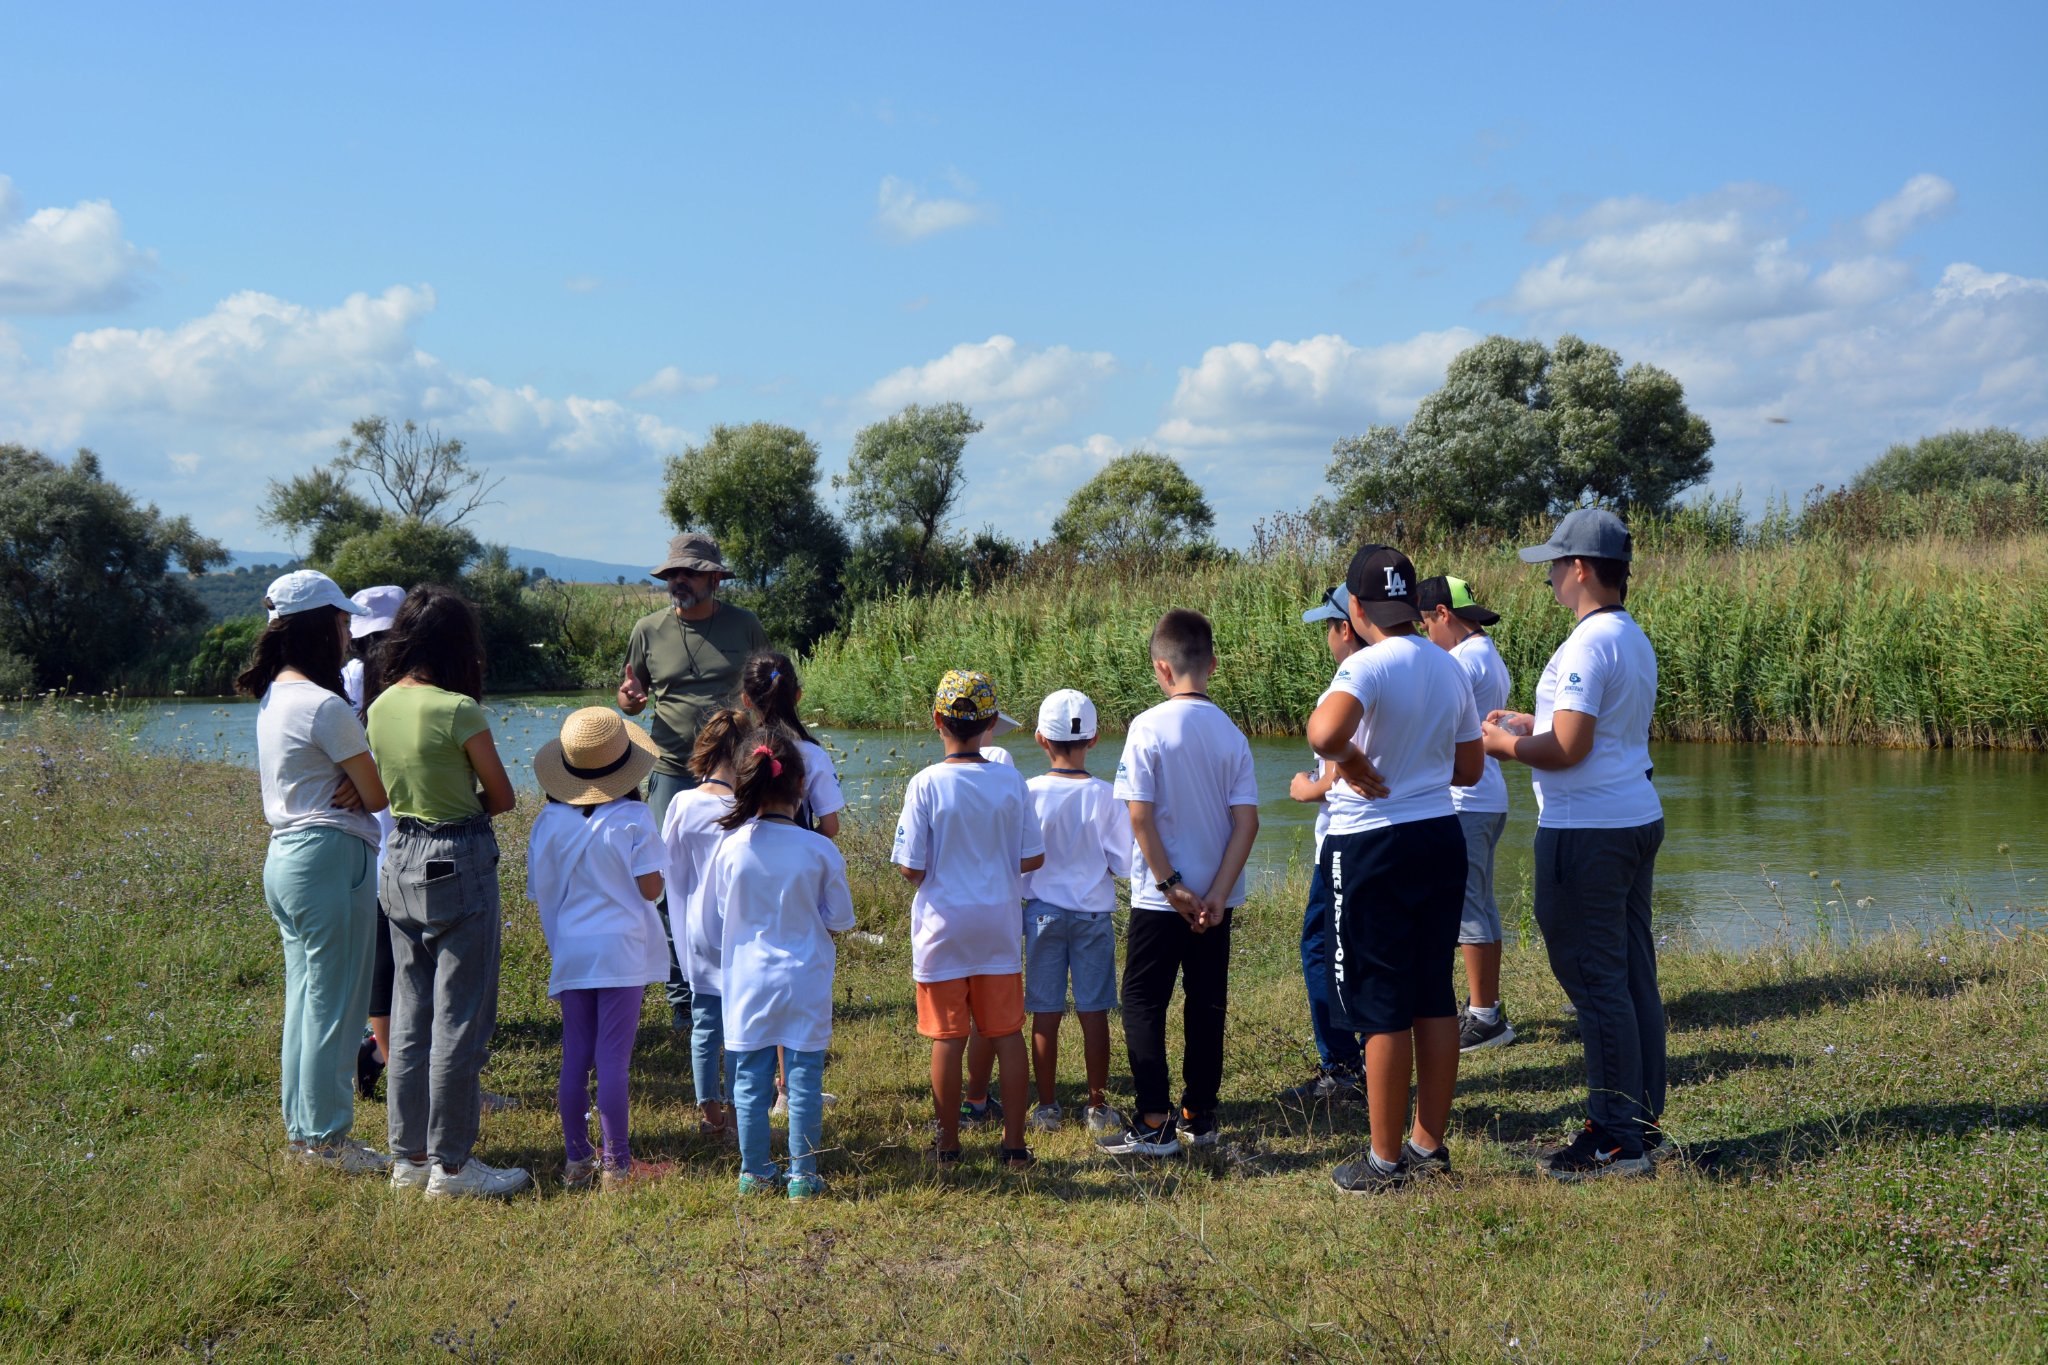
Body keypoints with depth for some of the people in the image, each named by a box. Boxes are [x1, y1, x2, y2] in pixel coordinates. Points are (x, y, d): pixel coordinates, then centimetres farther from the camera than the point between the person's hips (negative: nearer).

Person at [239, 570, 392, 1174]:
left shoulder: (272, 697, 10)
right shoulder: (324, 705, -18)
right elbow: (378, 795, -13)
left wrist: (351, 785, -5)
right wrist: (362, 786, 9)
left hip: (284, 855, 9)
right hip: (331, 858, -9)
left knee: (304, 999, 15)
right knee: (334, 1005, -1)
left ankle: (302, 1130, 23)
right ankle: (327, 1139, 7)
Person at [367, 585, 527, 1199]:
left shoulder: (381, 707, 4)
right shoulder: (457, 710, -17)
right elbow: (502, 797, -6)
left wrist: (439, 805, 6)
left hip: (399, 861, 8)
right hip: (457, 865, -7)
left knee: (410, 1016, 14)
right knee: (460, 1019, 1)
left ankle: (408, 1156, 21)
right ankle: (450, 1164, 7)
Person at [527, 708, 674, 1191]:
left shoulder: (549, 821, 2)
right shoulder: (632, 820, -10)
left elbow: (542, 892, 8)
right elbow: (651, 888, -10)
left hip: (569, 952, 4)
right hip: (621, 951, -4)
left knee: (575, 1057, 11)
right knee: (613, 1059, -2)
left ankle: (576, 1160, 18)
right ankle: (615, 1165, 3)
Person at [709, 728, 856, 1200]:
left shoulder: (731, 847, -9)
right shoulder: (820, 850, -12)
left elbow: (719, 907, 6)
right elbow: (840, 919, -3)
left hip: (748, 980, 2)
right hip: (806, 981, -1)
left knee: (751, 1077, 11)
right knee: (804, 1079, 7)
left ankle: (754, 1171, 18)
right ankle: (802, 1175, 11)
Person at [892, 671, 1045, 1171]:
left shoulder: (926, 785, -13)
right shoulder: (1011, 782, -5)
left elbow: (912, 870, -12)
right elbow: (1033, 858, -1)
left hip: (944, 928, -2)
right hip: (999, 927, 2)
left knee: (948, 1037, 6)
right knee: (1007, 1034, 9)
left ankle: (948, 1144, 15)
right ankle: (1014, 1144, 12)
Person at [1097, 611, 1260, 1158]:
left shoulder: (1149, 728, -12)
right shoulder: (1231, 733, -1)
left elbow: (1141, 816, -16)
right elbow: (1247, 821, -6)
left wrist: (1171, 886, -10)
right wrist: (1217, 894, -7)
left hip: (1160, 896, -4)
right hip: (1216, 897, 4)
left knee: (1143, 1003, 5)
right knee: (1207, 1003, 14)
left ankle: (1155, 1123, 1)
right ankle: (1200, 1115, 20)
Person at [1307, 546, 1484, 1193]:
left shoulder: (1367, 666, -17)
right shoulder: (1448, 667, 7)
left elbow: (1326, 732, -38)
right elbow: (1470, 768, 15)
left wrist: (1349, 759, -18)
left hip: (1373, 848, -7)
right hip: (1442, 839, 7)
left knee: (1382, 1007, 1)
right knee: (1435, 996, 13)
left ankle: (1385, 1159, 8)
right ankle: (1430, 1144, 22)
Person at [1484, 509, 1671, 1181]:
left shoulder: (1589, 644, -17)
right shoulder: (1634, 639, 14)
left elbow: (1569, 748, -21)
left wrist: (1505, 744, -6)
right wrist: (1530, 723, 22)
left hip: (1587, 834, -10)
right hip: (1637, 820, 10)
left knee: (1596, 981, -5)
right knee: (1634, 976, 13)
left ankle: (1617, 1139, -1)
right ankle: (1644, 1122, 19)